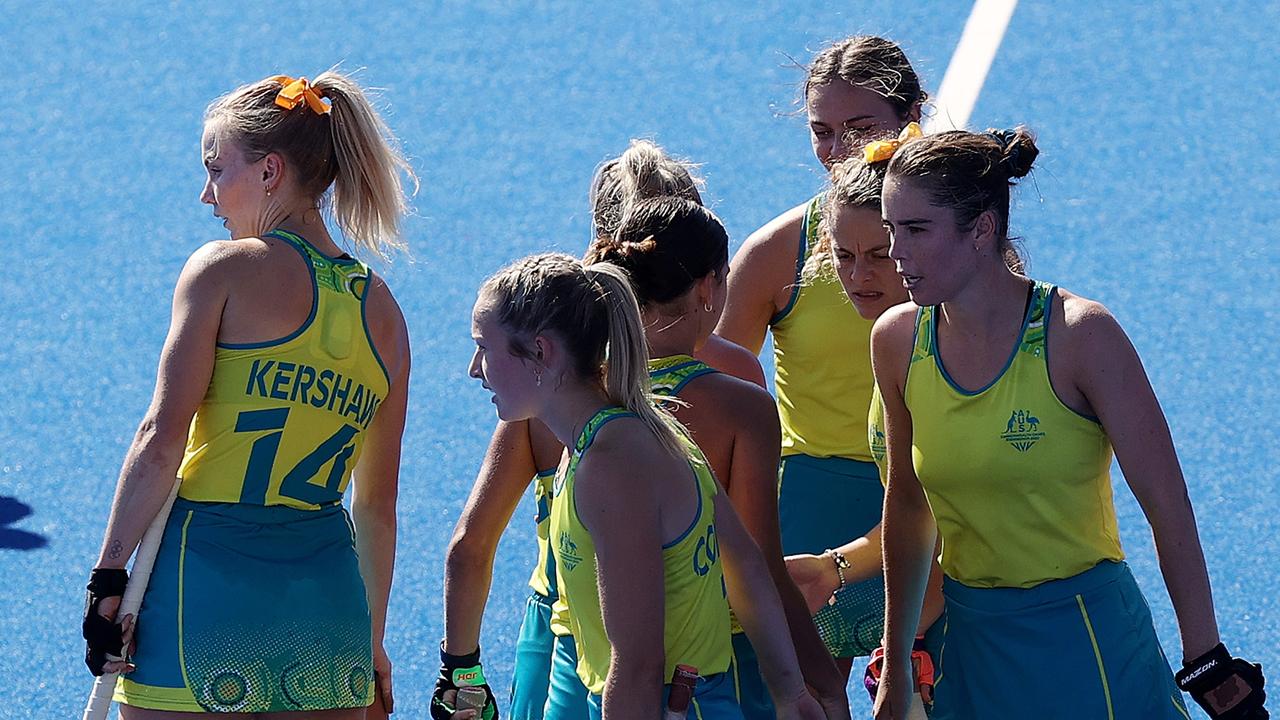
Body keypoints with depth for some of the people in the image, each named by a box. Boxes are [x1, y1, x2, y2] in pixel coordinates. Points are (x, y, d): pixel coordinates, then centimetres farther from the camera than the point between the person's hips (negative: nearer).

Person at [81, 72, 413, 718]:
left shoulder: (226, 269, -4)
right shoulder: (383, 311, 12)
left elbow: (161, 440, -12)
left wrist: (108, 577, -9)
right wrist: (371, 644, 22)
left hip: (212, 569, -5)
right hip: (328, 585, 5)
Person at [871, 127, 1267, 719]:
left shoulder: (1080, 337, -16)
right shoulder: (898, 341, -2)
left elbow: (1167, 507, -13)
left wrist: (1207, 667, -13)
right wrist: (895, 669, 16)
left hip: (1083, 642, -4)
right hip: (970, 642, 5)